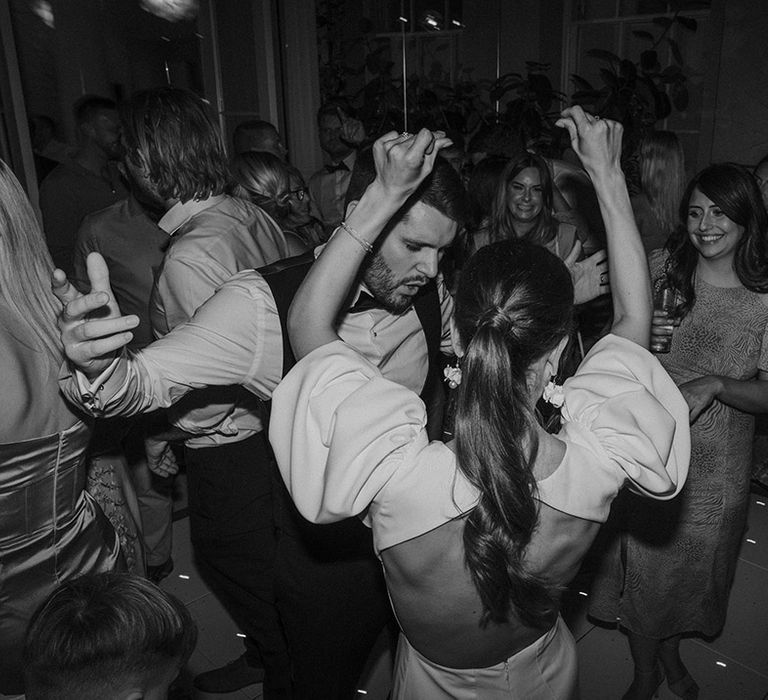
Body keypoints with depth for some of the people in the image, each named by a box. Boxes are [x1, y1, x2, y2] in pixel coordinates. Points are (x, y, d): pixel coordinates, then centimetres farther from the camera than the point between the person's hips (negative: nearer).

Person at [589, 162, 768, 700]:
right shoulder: (663, 270, -6)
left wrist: (714, 384, -27)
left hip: (716, 470, 0)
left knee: (690, 575, 22)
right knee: (644, 569, 15)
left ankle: (671, 654, 53)